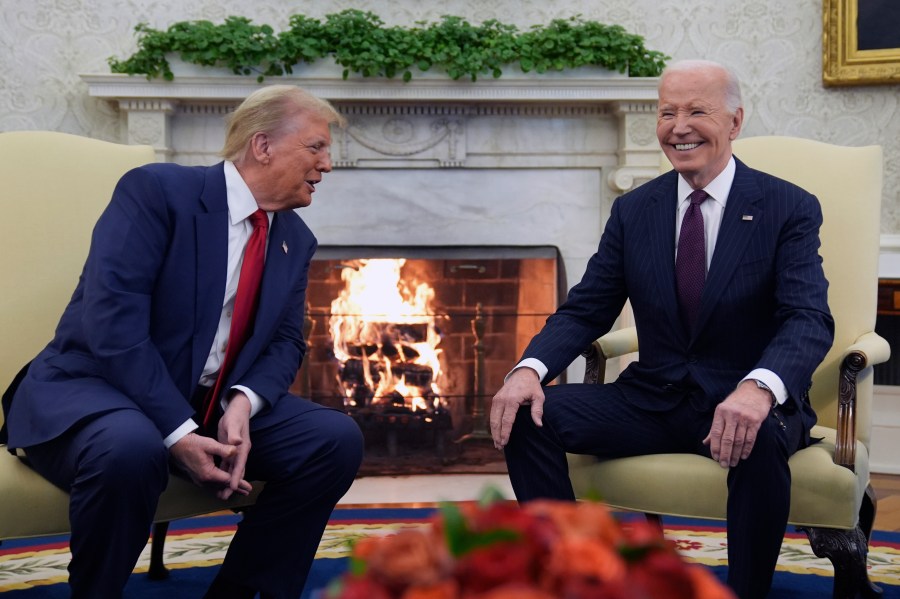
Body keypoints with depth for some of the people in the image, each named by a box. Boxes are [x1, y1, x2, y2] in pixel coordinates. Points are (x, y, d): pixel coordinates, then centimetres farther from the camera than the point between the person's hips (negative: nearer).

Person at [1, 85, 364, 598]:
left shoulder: (296, 240, 8)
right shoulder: (157, 190, -14)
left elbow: (286, 342, 7)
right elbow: (113, 321, -23)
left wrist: (243, 402, -16)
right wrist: (178, 432, -29)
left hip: (211, 404, 7)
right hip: (94, 389, -6)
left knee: (337, 438, -11)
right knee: (131, 448, -39)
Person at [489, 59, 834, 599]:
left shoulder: (790, 209, -4)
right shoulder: (633, 211, 7)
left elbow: (810, 319, -16)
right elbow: (585, 311, 5)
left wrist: (759, 388, -39)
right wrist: (531, 368, -18)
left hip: (747, 403, -3)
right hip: (651, 402, 4)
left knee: (760, 438, -38)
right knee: (528, 416, -17)